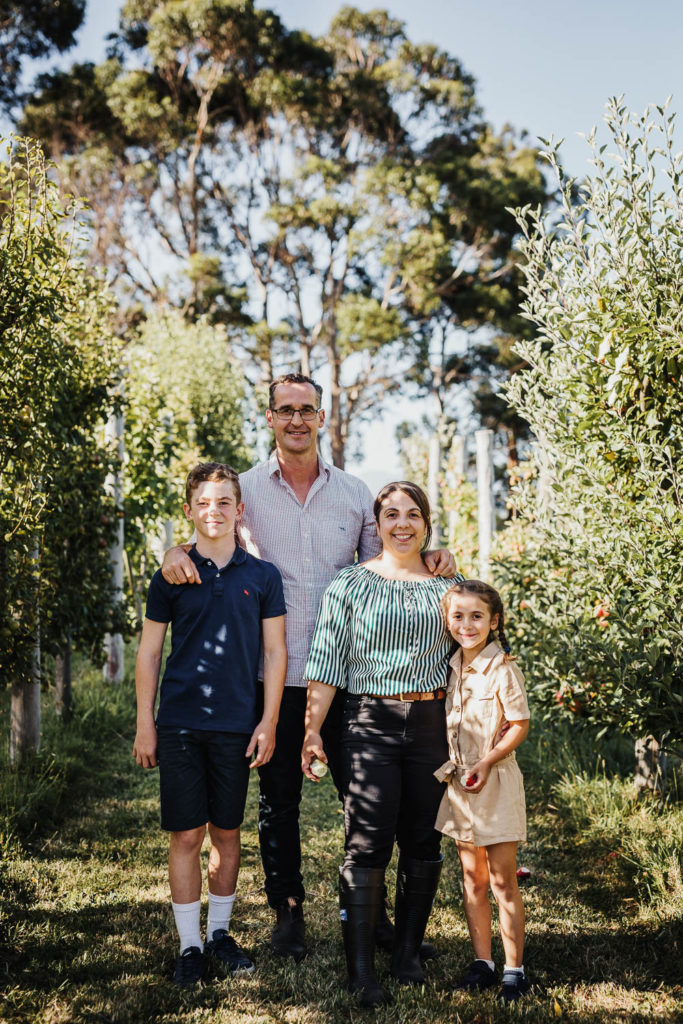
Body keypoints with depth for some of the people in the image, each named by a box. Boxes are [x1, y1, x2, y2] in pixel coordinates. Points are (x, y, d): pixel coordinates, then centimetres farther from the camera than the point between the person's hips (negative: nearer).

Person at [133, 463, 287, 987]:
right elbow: (149, 652, 5)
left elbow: (276, 652, 5)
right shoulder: (170, 577, 2)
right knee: (187, 834, 1)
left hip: (237, 724, 1)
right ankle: (190, 945, 12)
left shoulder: (262, 575, 3)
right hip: (180, 723, -1)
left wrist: (269, 721, -1)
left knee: (227, 831, 10)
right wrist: (144, 723, 1)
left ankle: (221, 932, 26)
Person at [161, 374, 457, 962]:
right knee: (279, 797, 9)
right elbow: (207, 537, 6)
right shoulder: (246, 490, 2)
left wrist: (431, 560, -8)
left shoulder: (355, 493, 7)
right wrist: (176, 551, -17)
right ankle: (288, 912, 24)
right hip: (275, 672, -1)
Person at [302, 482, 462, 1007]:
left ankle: (408, 953, 23)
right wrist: (313, 728, -4)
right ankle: (362, 969, -2)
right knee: (368, 844, -8)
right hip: (370, 722, -2)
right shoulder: (350, 585, 4)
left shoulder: (446, 588, 10)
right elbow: (327, 663, 1)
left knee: (423, 844, 8)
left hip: (432, 724, 3)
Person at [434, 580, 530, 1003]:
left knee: (503, 881, 0)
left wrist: (487, 761, -20)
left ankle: (515, 969, 10)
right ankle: (483, 962, 23)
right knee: (472, 879, 12)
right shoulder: (451, 667, 5)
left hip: (496, 782, -6)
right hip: (459, 783, 6)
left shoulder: (503, 669, -13)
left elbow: (520, 726, -12)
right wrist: (449, 766, 6)